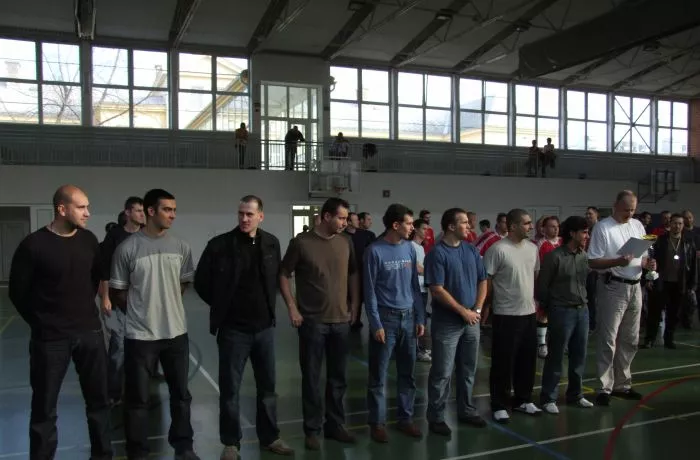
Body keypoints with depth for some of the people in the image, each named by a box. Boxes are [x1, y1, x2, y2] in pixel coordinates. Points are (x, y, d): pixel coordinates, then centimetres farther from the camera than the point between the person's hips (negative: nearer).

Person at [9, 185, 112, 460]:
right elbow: (18, 292, -3)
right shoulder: (34, 245, -13)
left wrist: (86, 309, 11)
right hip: (50, 338, -4)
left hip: (90, 332, 4)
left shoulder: (89, 240, 0)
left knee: (99, 399, 14)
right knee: (44, 407, 9)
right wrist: (41, 323, 3)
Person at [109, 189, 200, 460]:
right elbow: (116, 292, -3)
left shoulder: (181, 247, 0)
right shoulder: (128, 249, -11)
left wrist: (167, 303, 8)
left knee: (180, 393, 16)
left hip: (176, 333, 4)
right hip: (140, 336, -4)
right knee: (138, 398, 8)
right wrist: (139, 311, 3)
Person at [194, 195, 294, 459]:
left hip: (264, 327, 4)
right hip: (233, 329, -3)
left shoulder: (271, 243, 0)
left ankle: (269, 438, 30)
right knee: (230, 389, 7)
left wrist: (268, 306, 9)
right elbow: (201, 282, -2)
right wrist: (223, 307, 2)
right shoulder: (220, 245, -11)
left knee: (267, 387, 14)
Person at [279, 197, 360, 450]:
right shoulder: (302, 242, -8)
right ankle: (312, 429, 20)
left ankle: (335, 425, 27)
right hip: (312, 321, -4)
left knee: (338, 377, 13)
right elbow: (283, 275, -3)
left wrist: (355, 304, 7)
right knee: (311, 378, 6)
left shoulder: (346, 242, 3)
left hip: (341, 320, 4)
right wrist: (292, 308, -8)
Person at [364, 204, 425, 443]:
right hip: (386, 317, -5)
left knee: (407, 373, 12)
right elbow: (370, 291, -9)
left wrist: (420, 318, 7)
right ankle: (377, 422, 15)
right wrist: (376, 324, -13)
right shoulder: (375, 251, -10)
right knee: (378, 375, 4)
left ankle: (405, 418, 25)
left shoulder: (410, 248, 6)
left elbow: (415, 286, 10)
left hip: (408, 317, 5)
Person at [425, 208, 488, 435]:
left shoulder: (472, 250, 7)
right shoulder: (437, 253, -13)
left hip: (472, 321, 6)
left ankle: (466, 410, 31)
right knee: (442, 373, 1)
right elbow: (437, 290, -17)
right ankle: (436, 417, 12)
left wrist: (477, 309, -3)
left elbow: (483, 281, 11)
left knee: (468, 370, 16)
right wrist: (463, 311, -13)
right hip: (447, 322, -6)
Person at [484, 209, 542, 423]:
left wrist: (537, 300, 15)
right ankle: (500, 405, 15)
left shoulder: (532, 248, 8)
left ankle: (523, 400, 31)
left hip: (529, 313, 7)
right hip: (506, 315, -7)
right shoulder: (498, 249, -14)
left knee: (527, 360, 15)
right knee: (503, 362, 2)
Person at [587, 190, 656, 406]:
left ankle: (622, 384, 26)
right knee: (608, 340, -3)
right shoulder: (603, 227, -8)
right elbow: (593, 262, -13)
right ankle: (604, 388, 5)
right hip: (613, 287, -7)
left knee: (630, 340, 14)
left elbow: (643, 256, 17)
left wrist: (648, 263, -5)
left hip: (635, 287, 7)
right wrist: (617, 262, -27)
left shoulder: (638, 226, 12)